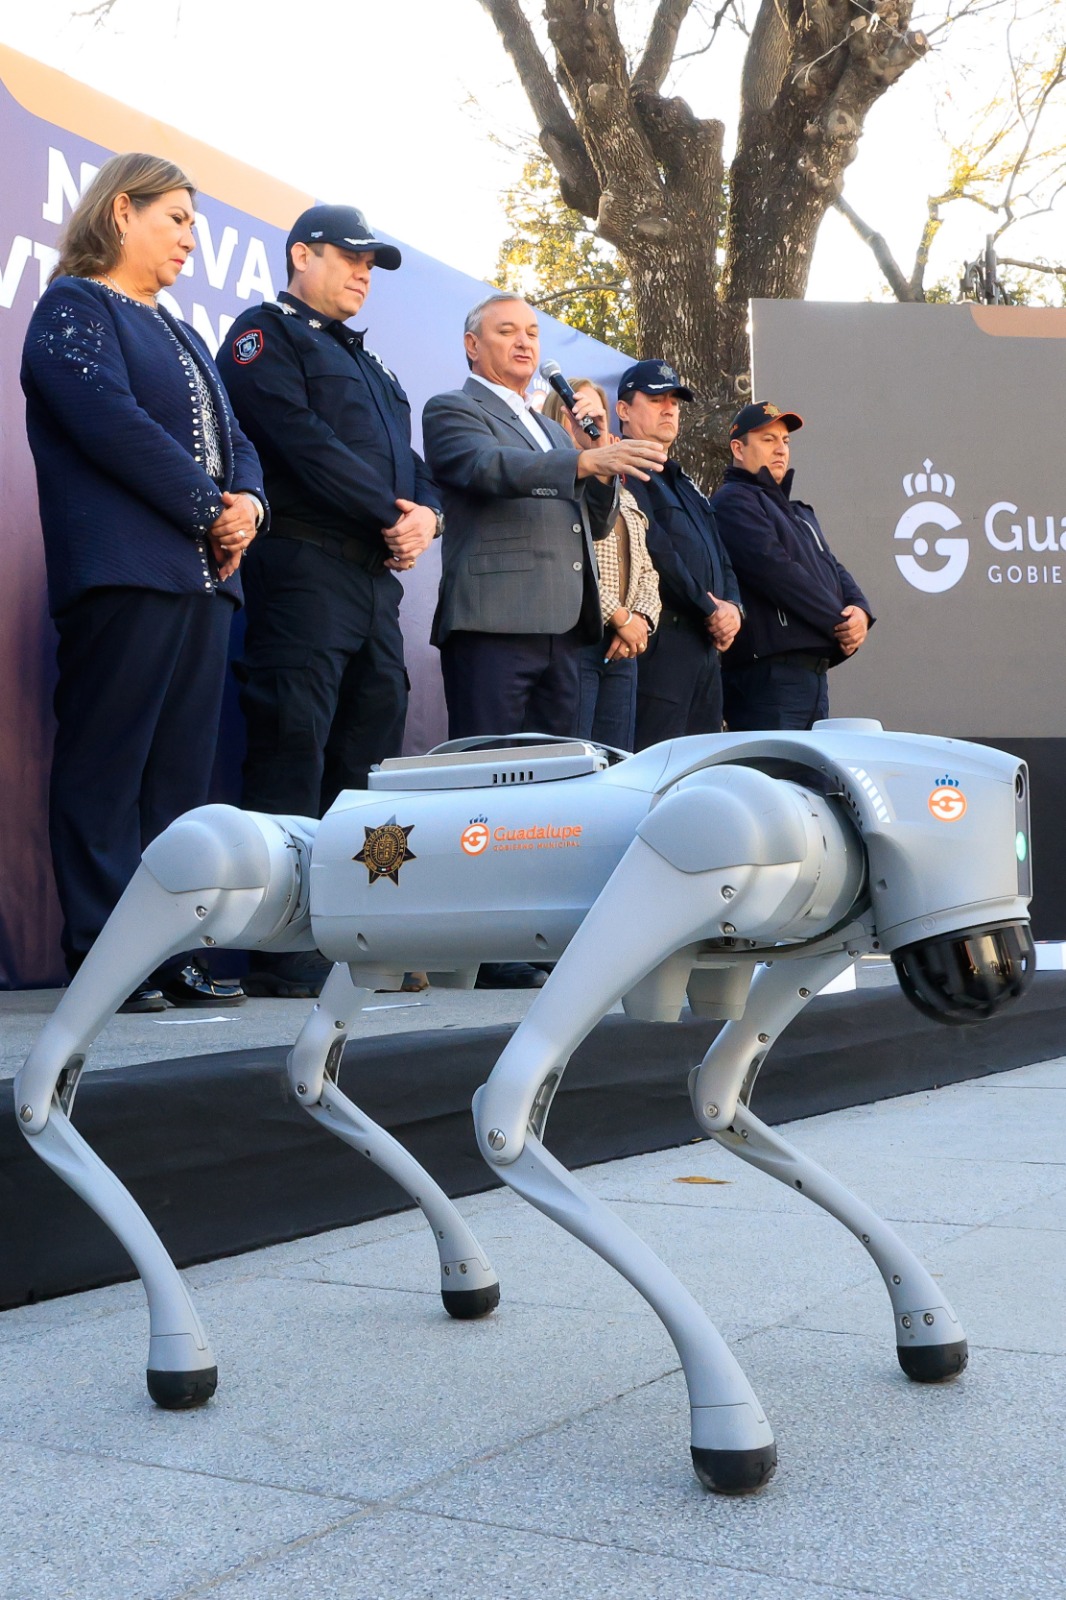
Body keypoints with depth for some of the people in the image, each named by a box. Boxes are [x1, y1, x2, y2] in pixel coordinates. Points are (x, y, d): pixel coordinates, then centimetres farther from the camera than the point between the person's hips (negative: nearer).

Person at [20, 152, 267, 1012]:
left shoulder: (182, 336, 27)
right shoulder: (74, 306, 2)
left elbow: (234, 441, 20)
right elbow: (111, 421, -12)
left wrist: (248, 503, -2)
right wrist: (209, 507, -10)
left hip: (204, 574, 8)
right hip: (123, 574, -8)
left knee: (182, 776, 5)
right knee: (106, 768, -7)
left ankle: (172, 952, 8)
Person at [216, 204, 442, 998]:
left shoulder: (368, 364, 29)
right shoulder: (267, 334, 3)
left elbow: (408, 459, 21)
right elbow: (303, 442, -12)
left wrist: (426, 513, -2)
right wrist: (391, 514, -13)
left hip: (376, 575, 8)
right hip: (305, 567, -8)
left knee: (369, 756, 7)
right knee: (294, 751, -11)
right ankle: (286, 960, -10)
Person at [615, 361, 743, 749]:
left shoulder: (682, 483, 26)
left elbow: (720, 557, 24)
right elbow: (655, 552, -16)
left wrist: (731, 606, 3)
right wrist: (710, 611, -10)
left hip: (707, 644, 10)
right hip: (659, 640, -10)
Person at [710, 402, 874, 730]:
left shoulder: (798, 512, 27)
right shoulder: (733, 501, -5)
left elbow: (833, 569, 20)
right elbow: (776, 571, -16)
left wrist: (860, 611, -3)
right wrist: (840, 622, -12)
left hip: (814, 675, 10)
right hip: (769, 675, -10)